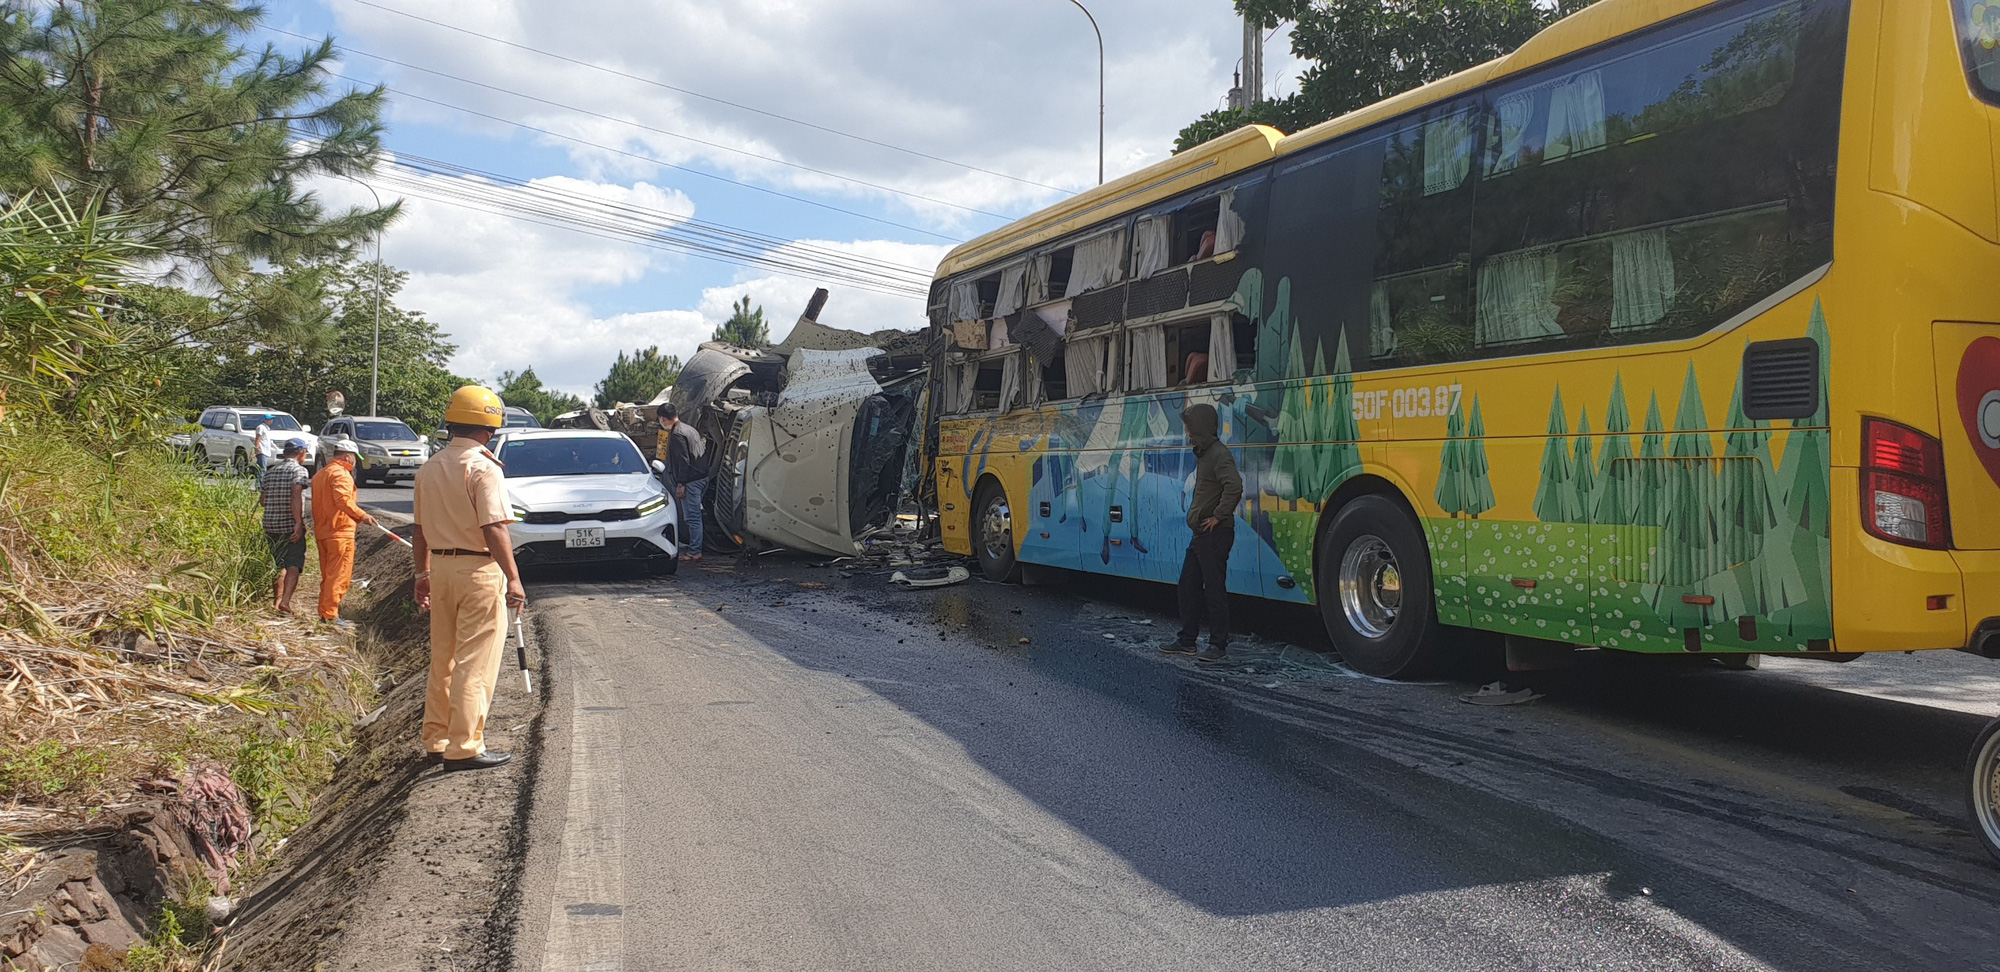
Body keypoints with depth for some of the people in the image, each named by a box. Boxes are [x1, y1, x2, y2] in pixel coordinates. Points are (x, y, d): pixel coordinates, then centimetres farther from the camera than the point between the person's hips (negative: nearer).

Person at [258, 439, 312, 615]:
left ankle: (278, 599, 21)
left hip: (271, 526, 6)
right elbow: (296, 495, -22)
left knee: (279, 565, 17)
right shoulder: (298, 470, -8)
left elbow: (262, 500, 15)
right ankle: (285, 601, -19)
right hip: (291, 526, -6)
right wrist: (299, 522, -26)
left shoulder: (270, 472, 12)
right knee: (293, 565, -6)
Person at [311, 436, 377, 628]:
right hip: (340, 532, -10)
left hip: (322, 531, 10)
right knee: (339, 574, -6)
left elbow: (319, 503, 21)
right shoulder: (340, 473, -12)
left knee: (327, 574, 16)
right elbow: (343, 499, -25)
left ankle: (324, 612, 21)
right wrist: (362, 515, -20)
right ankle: (331, 615, -7)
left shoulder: (320, 474, 20)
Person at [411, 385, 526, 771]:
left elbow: (420, 530, 15)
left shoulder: (429, 469, 10)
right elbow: (494, 529, -20)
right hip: (479, 570, -7)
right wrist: (513, 578, -20)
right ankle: (464, 747, 0)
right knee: (475, 664, -2)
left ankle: (436, 739, 24)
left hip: (440, 567, 8)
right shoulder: (484, 469, -13)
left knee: (442, 660, 17)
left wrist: (423, 574, 24)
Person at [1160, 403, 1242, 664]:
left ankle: (1219, 646, 4)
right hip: (1201, 534, 10)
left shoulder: (1219, 454, -16)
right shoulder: (1204, 454, 16)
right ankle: (1187, 640, 23)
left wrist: (1218, 516, -23)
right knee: (1188, 586, 14)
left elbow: (1234, 487, -31)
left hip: (1215, 535, -10)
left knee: (1214, 589, -4)